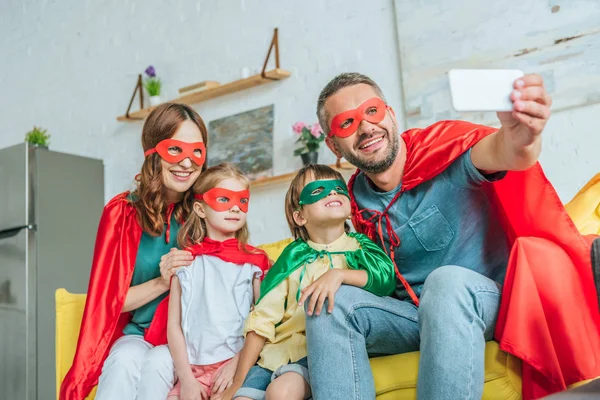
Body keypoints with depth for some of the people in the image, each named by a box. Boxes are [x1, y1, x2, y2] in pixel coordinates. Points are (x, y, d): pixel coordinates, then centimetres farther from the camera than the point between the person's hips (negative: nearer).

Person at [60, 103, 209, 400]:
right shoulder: (123, 212, -3)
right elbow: (108, 299, -1)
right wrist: (161, 283, -19)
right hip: (136, 334, 1)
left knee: (157, 362, -31)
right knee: (126, 359, -31)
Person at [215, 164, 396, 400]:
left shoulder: (358, 247, 6)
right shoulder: (294, 256, 9)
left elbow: (386, 277, -16)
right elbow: (262, 319, 6)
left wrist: (339, 275, -31)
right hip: (277, 350, 3)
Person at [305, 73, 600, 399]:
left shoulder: (444, 144, -12)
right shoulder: (357, 198, 2)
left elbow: (493, 150, -36)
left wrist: (519, 137, -58)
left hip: (483, 299, -4)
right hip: (414, 316, 4)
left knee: (447, 281, -37)